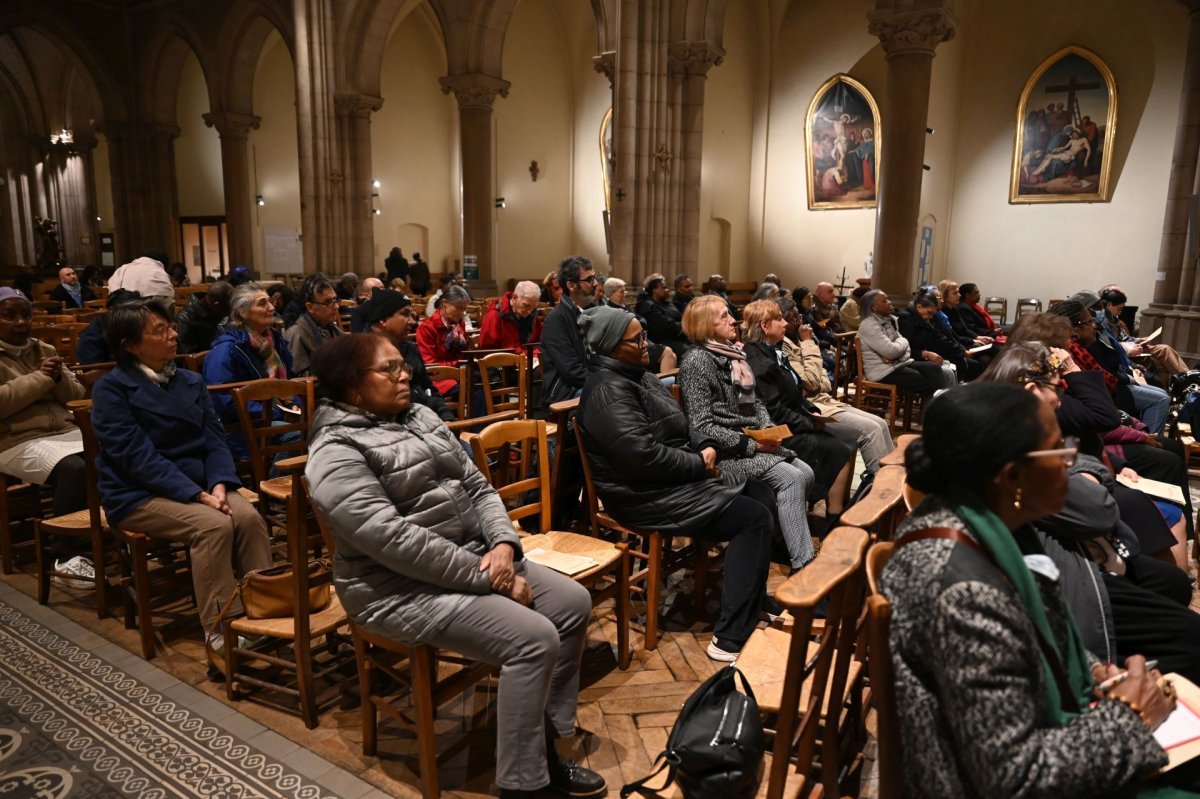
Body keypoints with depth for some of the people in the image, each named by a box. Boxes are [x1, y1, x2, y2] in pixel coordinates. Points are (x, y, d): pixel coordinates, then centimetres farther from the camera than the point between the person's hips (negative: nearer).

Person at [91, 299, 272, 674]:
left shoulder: (191, 381, 9)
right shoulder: (111, 389, -8)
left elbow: (214, 439, 5)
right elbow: (138, 457, -17)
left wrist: (219, 483, -16)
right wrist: (197, 494, -25)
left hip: (198, 483, 5)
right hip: (139, 494, -5)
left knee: (249, 517, -25)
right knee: (214, 525, -31)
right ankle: (219, 635, -25)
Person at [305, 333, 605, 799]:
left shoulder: (419, 417, 9)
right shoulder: (337, 454, -16)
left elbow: (476, 486, 9)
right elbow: (397, 542, -25)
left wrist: (503, 544, -10)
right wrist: (486, 577, -22)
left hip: (472, 559, 9)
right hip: (402, 586, -9)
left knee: (573, 603, -2)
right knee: (533, 638, -23)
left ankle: (545, 744, 11)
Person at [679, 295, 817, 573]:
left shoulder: (733, 353, 12)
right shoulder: (697, 361, -13)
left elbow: (755, 402, 21)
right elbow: (702, 427, -18)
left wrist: (768, 429, 0)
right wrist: (751, 445, -17)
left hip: (753, 441, 8)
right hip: (725, 453, -8)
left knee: (806, 473, -5)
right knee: (791, 478, -20)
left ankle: (787, 543, 8)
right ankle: (803, 565, -16)